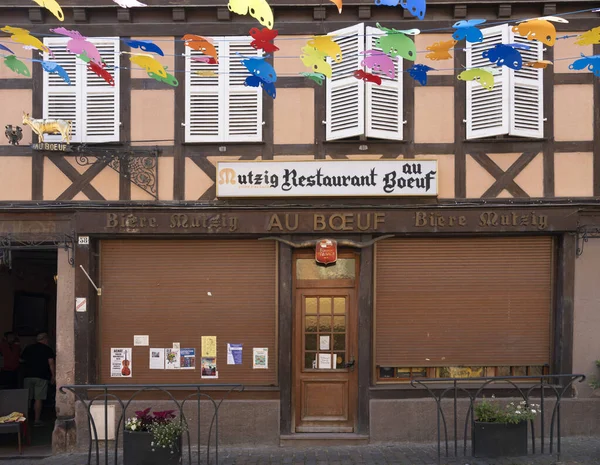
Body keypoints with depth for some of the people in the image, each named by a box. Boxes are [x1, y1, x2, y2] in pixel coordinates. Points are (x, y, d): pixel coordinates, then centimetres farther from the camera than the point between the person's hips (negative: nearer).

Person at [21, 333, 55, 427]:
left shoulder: (28, 348, 12)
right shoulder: (47, 349, 0)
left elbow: (24, 359, 22)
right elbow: (51, 363, -7)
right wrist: (53, 376, -2)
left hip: (28, 376, 4)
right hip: (41, 377, -4)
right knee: (38, 399, -2)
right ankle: (37, 420, -2)